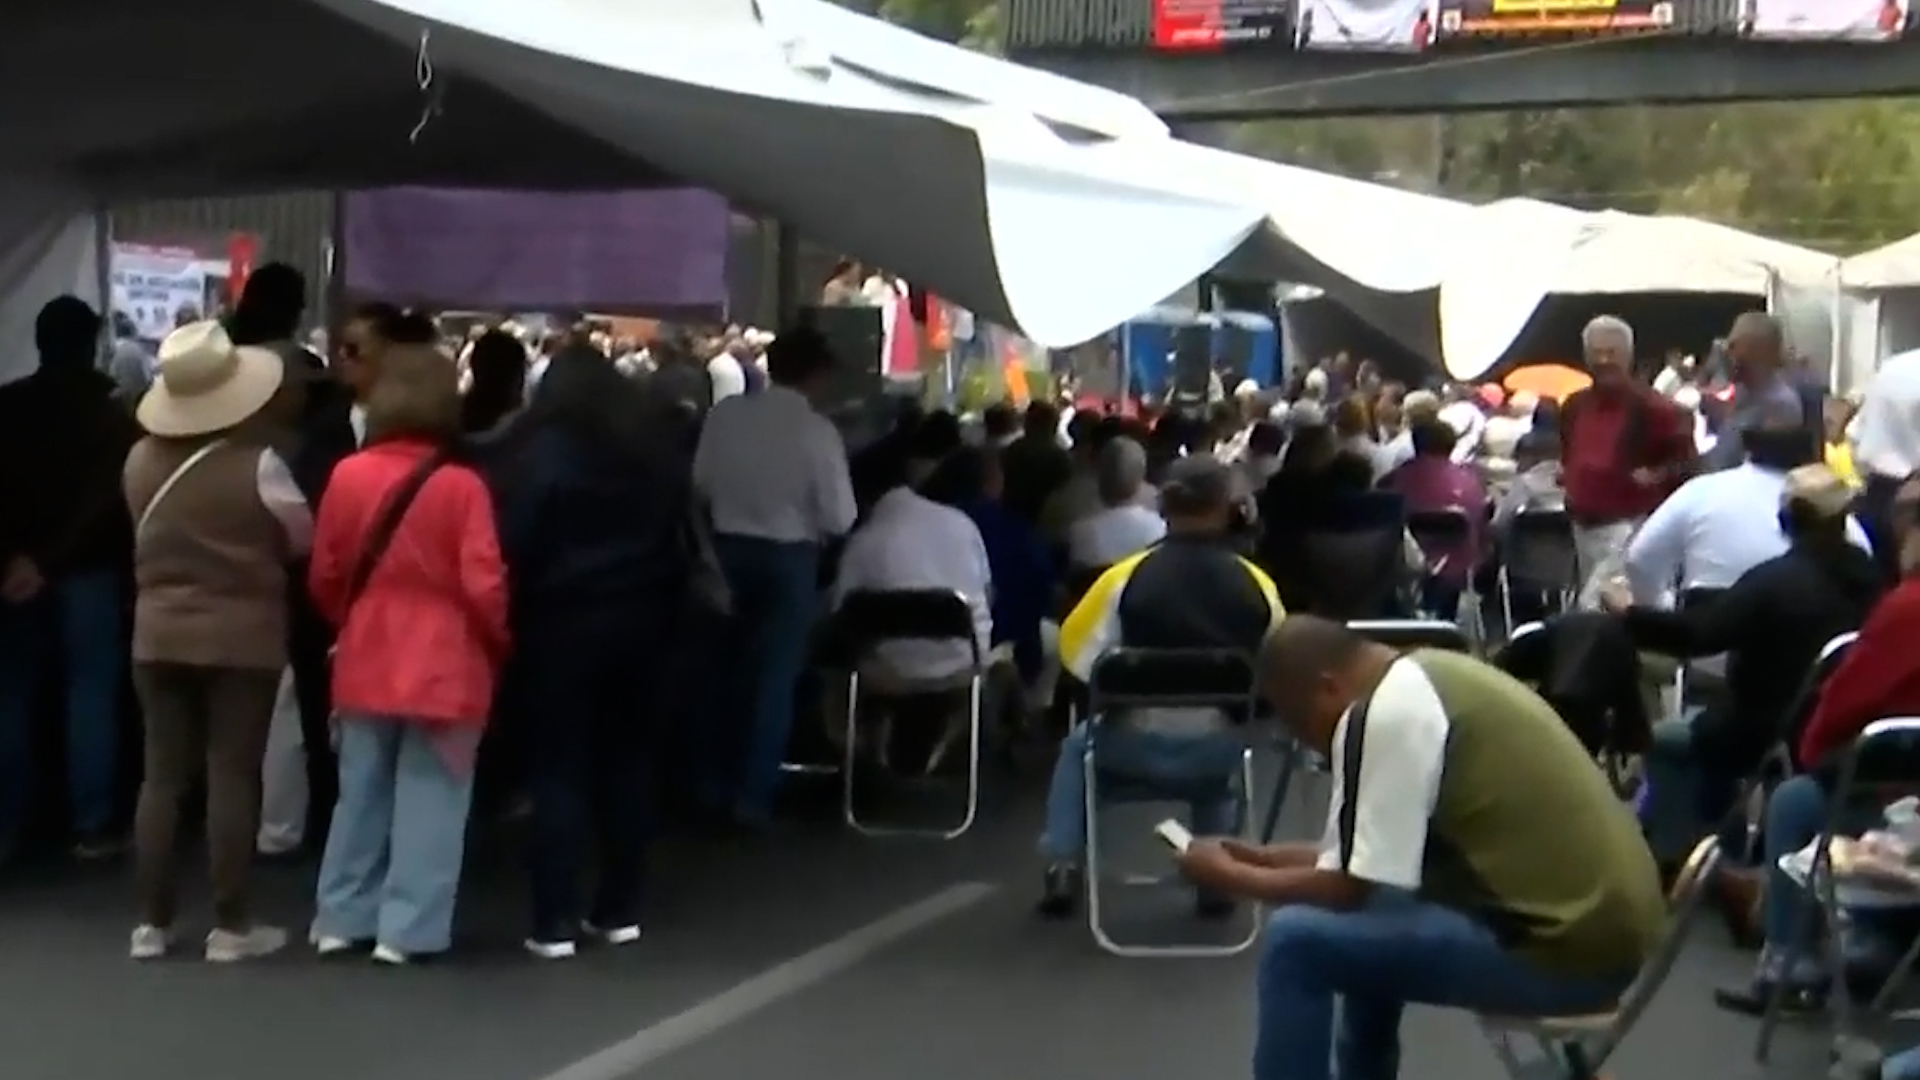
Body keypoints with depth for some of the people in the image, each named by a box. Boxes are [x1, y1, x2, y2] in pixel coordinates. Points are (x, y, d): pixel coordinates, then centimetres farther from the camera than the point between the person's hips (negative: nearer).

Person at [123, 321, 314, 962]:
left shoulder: (141, 461, -5)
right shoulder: (258, 463, -16)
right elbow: (305, 540, -2)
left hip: (159, 633, 4)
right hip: (243, 635, -4)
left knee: (162, 775, 8)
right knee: (233, 776, 1)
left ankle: (151, 921, 12)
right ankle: (230, 925, 5)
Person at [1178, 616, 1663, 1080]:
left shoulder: (1383, 714, -15)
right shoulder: (1426, 679, 14)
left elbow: (1352, 888, -12)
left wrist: (1232, 876, 2)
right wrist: (1272, 858, 21)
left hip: (1564, 946, -10)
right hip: (1608, 917, 10)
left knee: (1297, 938, -9)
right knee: (1368, 922, 26)